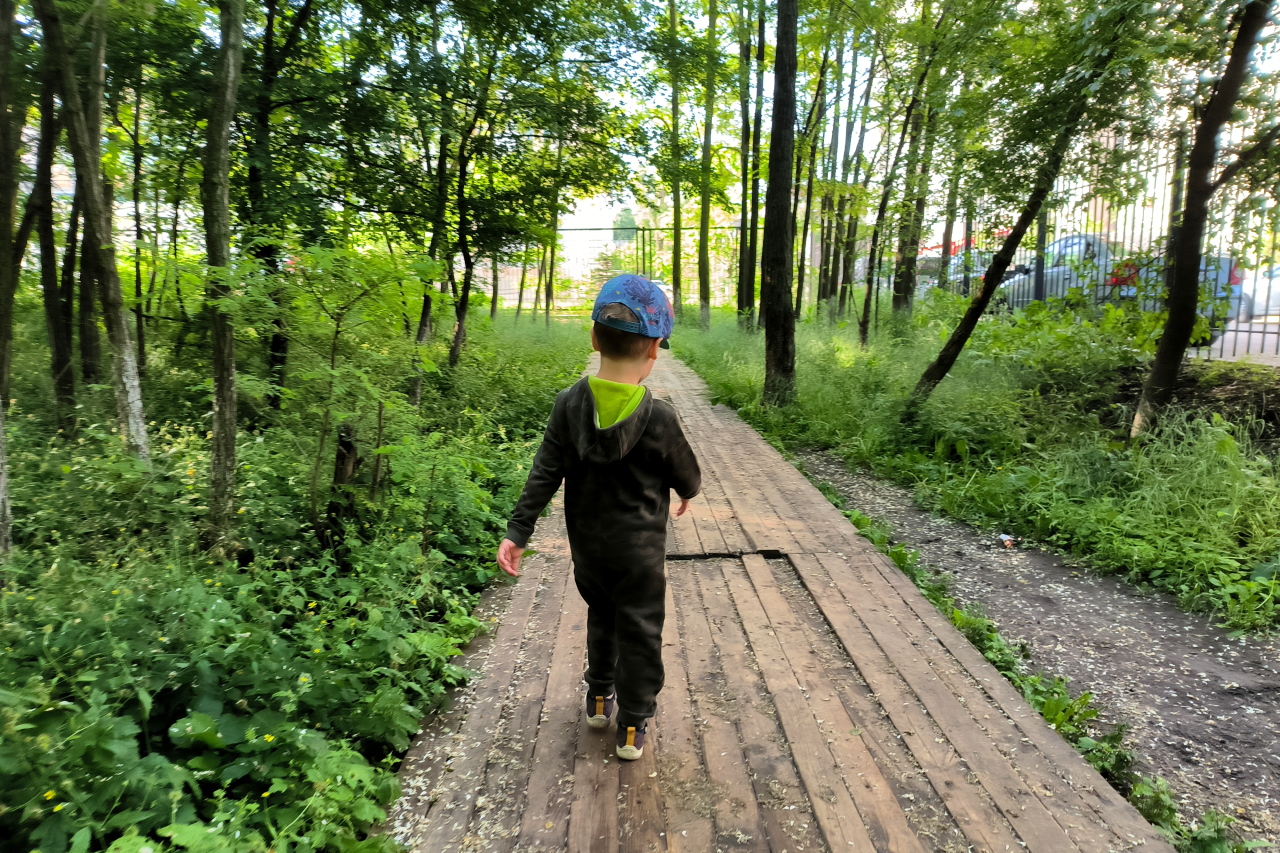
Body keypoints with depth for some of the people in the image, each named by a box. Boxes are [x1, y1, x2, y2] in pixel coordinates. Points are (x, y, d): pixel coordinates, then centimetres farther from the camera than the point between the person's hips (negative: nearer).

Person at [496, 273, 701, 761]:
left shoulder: (569, 404, -12)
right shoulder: (659, 418, -20)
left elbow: (544, 474, -10)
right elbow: (686, 474, -4)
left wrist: (517, 532, -5)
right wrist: (688, 493, 19)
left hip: (587, 547, 4)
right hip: (640, 551, -4)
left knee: (600, 616, 26)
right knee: (639, 632, 11)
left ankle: (599, 699, 41)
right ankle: (633, 726, 23)